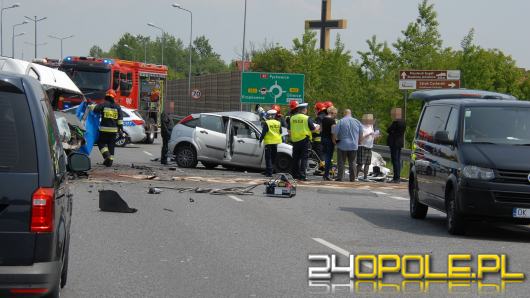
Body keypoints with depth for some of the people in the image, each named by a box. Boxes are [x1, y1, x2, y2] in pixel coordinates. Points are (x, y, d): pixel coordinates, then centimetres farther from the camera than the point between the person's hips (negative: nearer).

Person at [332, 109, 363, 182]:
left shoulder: (341, 122, -8)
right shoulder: (357, 122, 3)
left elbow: (335, 133, -11)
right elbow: (361, 134, 9)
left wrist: (335, 140, 7)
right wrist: (357, 141, 23)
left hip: (342, 145, -3)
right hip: (354, 146, 3)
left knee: (341, 163, 3)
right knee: (352, 163, 8)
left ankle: (340, 178, 1)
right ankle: (353, 178, 8)